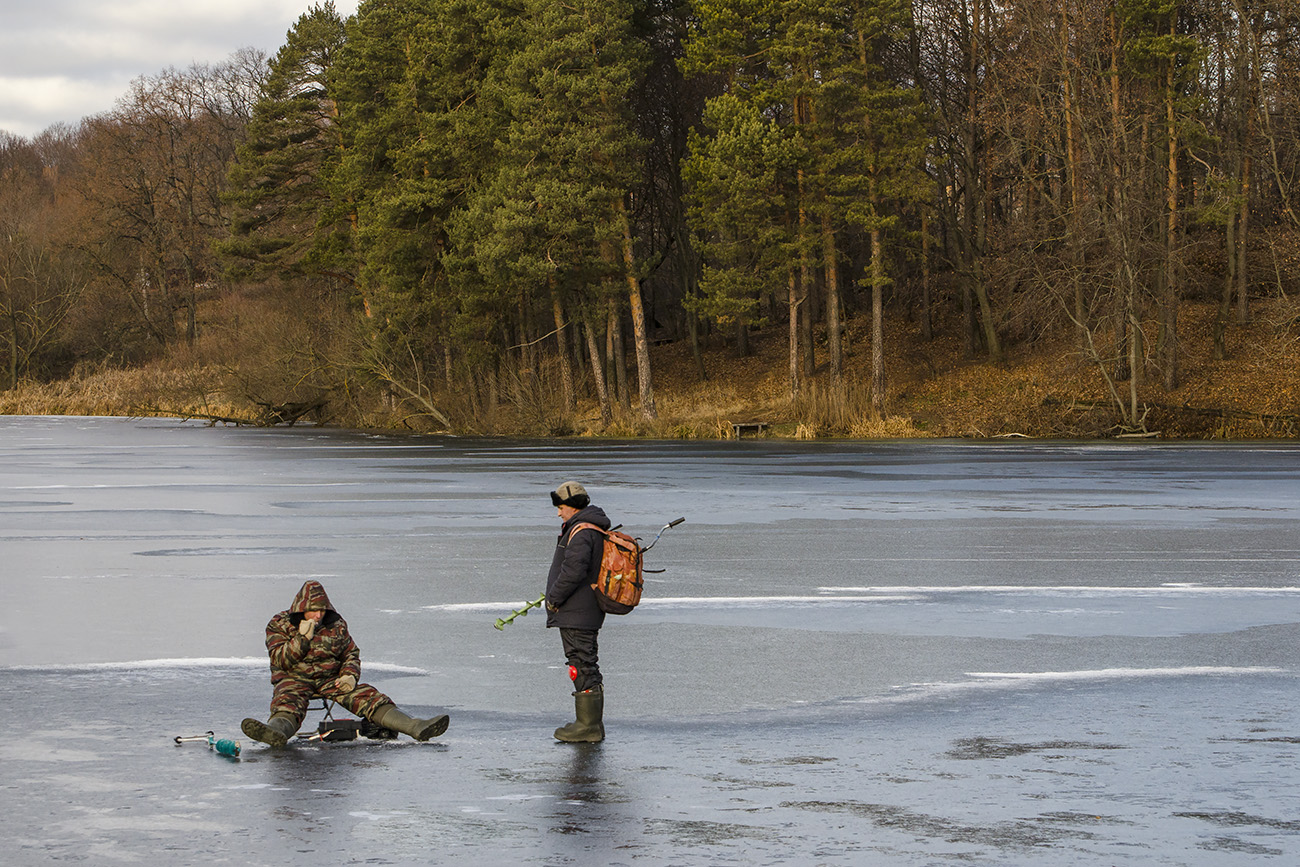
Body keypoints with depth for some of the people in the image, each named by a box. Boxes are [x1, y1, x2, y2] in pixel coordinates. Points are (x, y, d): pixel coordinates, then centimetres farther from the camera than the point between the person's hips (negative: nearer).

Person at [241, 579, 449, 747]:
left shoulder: (336, 625, 11)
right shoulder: (279, 625, 2)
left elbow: (351, 653, 18)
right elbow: (280, 660, -6)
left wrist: (350, 675, -4)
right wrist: (303, 637, -16)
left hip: (330, 678, 3)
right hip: (294, 679, -3)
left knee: (367, 696, -19)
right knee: (287, 703, -38)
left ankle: (416, 728, -35)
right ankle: (276, 731, -75)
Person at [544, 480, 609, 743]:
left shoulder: (581, 532, -17)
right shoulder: (596, 529, 16)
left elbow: (573, 571, -26)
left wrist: (553, 600, -13)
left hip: (575, 613, -11)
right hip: (588, 612, 11)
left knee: (582, 665, -8)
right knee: (587, 665, 14)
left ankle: (588, 726, -7)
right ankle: (591, 725, 19)